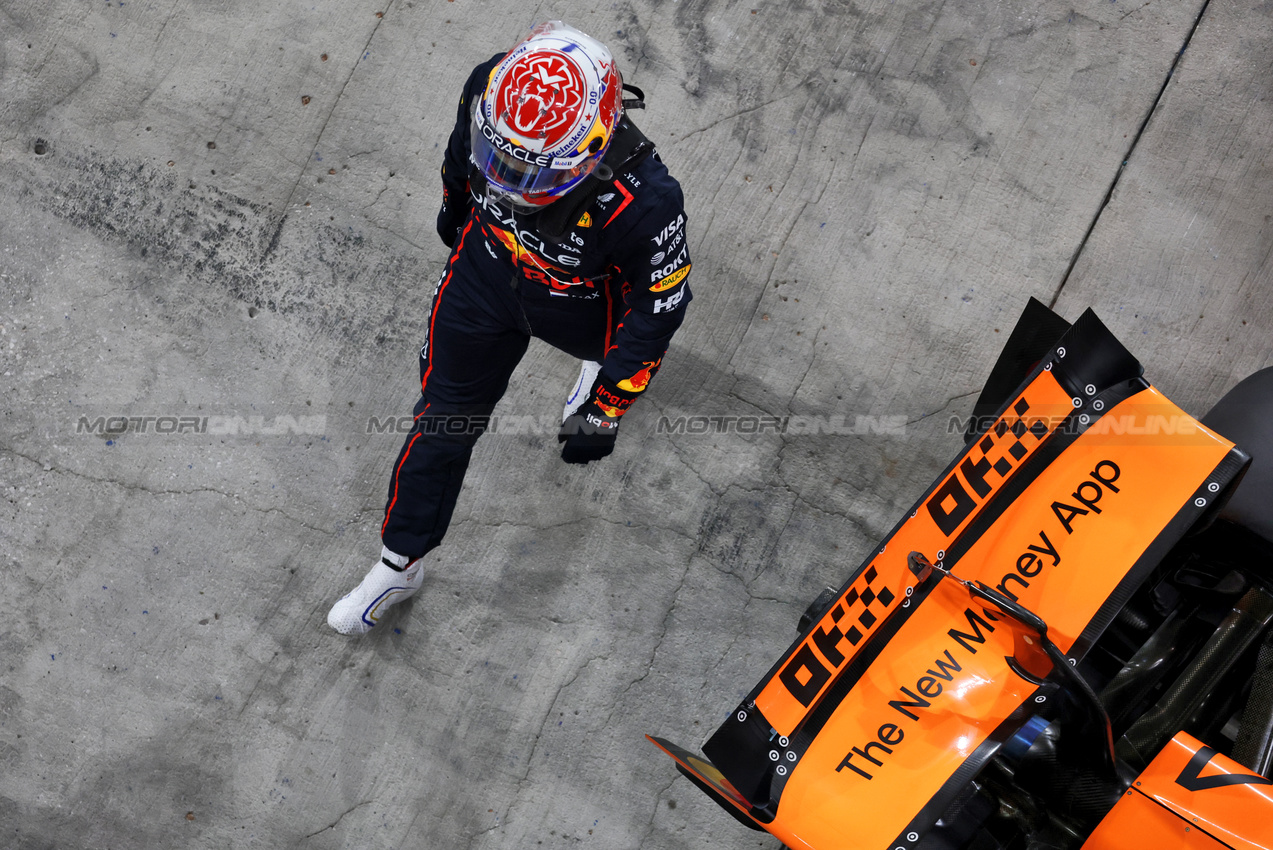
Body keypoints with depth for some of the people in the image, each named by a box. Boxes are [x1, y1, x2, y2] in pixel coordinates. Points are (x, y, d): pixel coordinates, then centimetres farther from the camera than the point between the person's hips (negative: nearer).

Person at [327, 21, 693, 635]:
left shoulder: (641, 200, -42)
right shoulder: (488, 92, -32)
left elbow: (661, 304, -24)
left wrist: (605, 410, -19)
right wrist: (454, 207, 16)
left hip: (578, 297, -2)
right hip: (486, 264, 3)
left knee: (601, 342, 32)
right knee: (445, 415, 13)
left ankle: (600, 358, 73)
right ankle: (398, 565, 32)